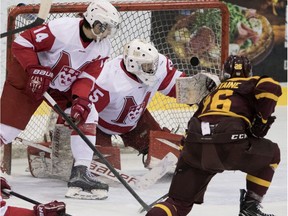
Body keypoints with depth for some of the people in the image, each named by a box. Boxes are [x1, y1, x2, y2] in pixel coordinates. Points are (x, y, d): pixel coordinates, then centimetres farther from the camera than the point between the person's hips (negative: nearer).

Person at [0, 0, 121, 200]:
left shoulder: (102, 48, -11)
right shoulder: (62, 28, -30)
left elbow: (87, 76, -9)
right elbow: (22, 43, -25)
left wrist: (81, 99, -26)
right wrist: (36, 70, -32)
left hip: (64, 88, 6)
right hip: (29, 79, -5)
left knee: (87, 115, -13)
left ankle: (80, 172, -13)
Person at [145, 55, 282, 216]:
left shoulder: (213, 92, 36)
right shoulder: (251, 83, 20)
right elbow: (270, 87, -5)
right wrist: (262, 120, 5)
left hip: (195, 149, 4)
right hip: (229, 143, -4)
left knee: (180, 202, 10)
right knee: (272, 154, 26)